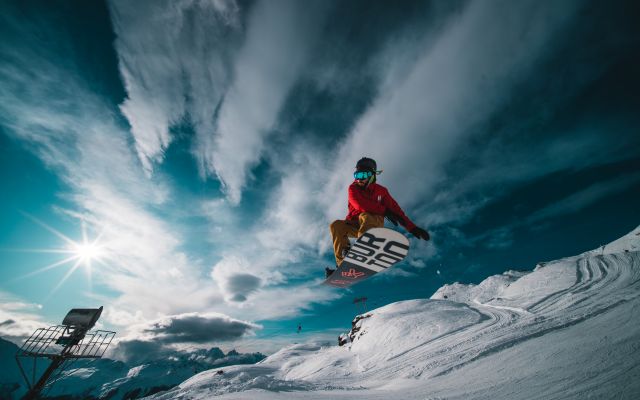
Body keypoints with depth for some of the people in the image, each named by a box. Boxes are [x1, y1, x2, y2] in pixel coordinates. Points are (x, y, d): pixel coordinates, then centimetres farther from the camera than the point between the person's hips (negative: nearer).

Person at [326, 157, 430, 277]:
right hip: (354, 225, 1)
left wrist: (412, 228, -10)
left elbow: (395, 209, -2)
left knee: (365, 216, -33)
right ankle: (342, 262, -27)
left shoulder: (380, 190, 3)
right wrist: (384, 211, -22)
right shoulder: (353, 188, -1)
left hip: (374, 224, -1)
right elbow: (360, 205, -19)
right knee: (336, 225, -24)